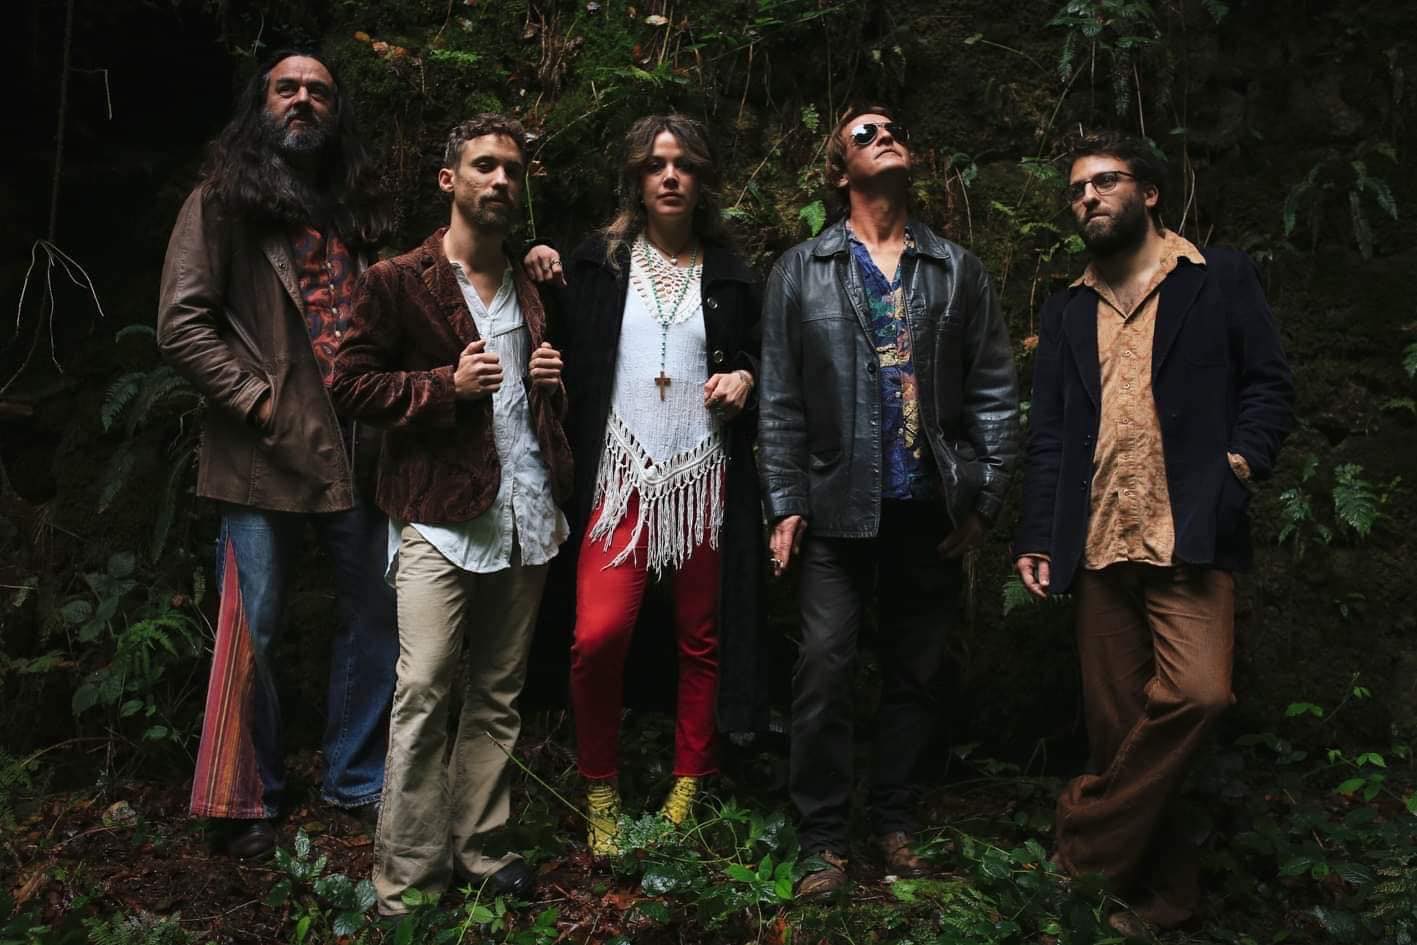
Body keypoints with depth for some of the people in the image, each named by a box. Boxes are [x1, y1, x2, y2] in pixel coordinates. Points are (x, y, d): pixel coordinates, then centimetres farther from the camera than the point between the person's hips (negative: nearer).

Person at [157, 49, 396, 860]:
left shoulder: (357, 209, 15)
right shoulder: (222, 202, 1)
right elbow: (182, 324, -7)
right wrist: (258, 400, -13)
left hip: (359, 451, 5)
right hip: (267, 455, -4)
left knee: (377, 619, 10)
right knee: (252, 633, 3)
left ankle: (358, 779, 27)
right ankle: (248, 799, 21)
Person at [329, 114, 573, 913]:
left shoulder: (535, 289, 18)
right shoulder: (398, 282, 1)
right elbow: (352, 383, -3)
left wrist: (553, 380, 5)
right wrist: (447, 384, -14)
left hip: (527, 517, 5)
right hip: (439, 519, -5)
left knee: (499, 697, 10)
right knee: (423, 697, -7)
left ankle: (478, 847, 23)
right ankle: (409, 876, 4)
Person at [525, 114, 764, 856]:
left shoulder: (729, 274, 13)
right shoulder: (599, 261, 9)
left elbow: (754, 359, 21)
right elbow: (570, 357, 6)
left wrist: (745, 379, -1)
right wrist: (545, 285, -7)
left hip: (704, 480, 2)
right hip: (620, 477, -2)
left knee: (701, 641, 6)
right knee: (597, 636, -16)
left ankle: (687, 789, 23)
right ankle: (600, 791, 6)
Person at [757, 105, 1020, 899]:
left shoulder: (959, 270, 9)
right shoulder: (802, 270, 6)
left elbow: (995, 392, 6)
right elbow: (781, 399, 2)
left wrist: (986, 499, -1)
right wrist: (785, 504, -4)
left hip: (932, 510, 2)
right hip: (840, 507, -1)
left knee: (914, 674, 10)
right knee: (825, 671, -4)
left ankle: (896, 823, 24)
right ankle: (826, 838, 9)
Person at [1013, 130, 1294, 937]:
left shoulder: (1220, 278, 9)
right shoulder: (1067, 312, 19)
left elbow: (1269, 381, 6)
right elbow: (1049, 434, 15)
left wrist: (1245, 454, -13)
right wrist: (1037, 536, 8)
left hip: (1191, 535, -3)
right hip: (1100, 544, 4)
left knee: (1197, 691, -21)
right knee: (1116, 719, 4)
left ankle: (1090, 836, -3)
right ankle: (1159, 888, 18)